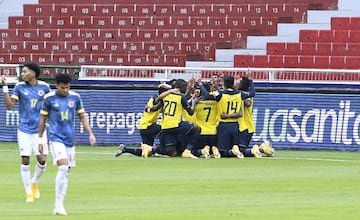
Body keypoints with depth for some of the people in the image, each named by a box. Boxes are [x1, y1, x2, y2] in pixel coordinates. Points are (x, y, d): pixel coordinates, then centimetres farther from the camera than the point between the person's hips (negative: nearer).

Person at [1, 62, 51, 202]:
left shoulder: (44, 87, 0)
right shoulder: (20, 87, 0)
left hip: (39, 129, 0)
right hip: (24, 129, 0)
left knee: (42, 160, -4)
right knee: (25, 160, -3)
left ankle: (35, 183, 25)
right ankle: (29, 193, 8)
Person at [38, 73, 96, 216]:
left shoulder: (75, 97, 5)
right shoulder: (49, 98, -4)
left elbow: (82, 117, 13)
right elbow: (43, 119, 4)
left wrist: (90, 133, 3)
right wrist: (40, 139, 5)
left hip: (70, 139, 5)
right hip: (56, 138, -5)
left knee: (65, 172, 7)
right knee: (63, 168, -20)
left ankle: (59, 206, 14)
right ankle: (58, 204, -16)